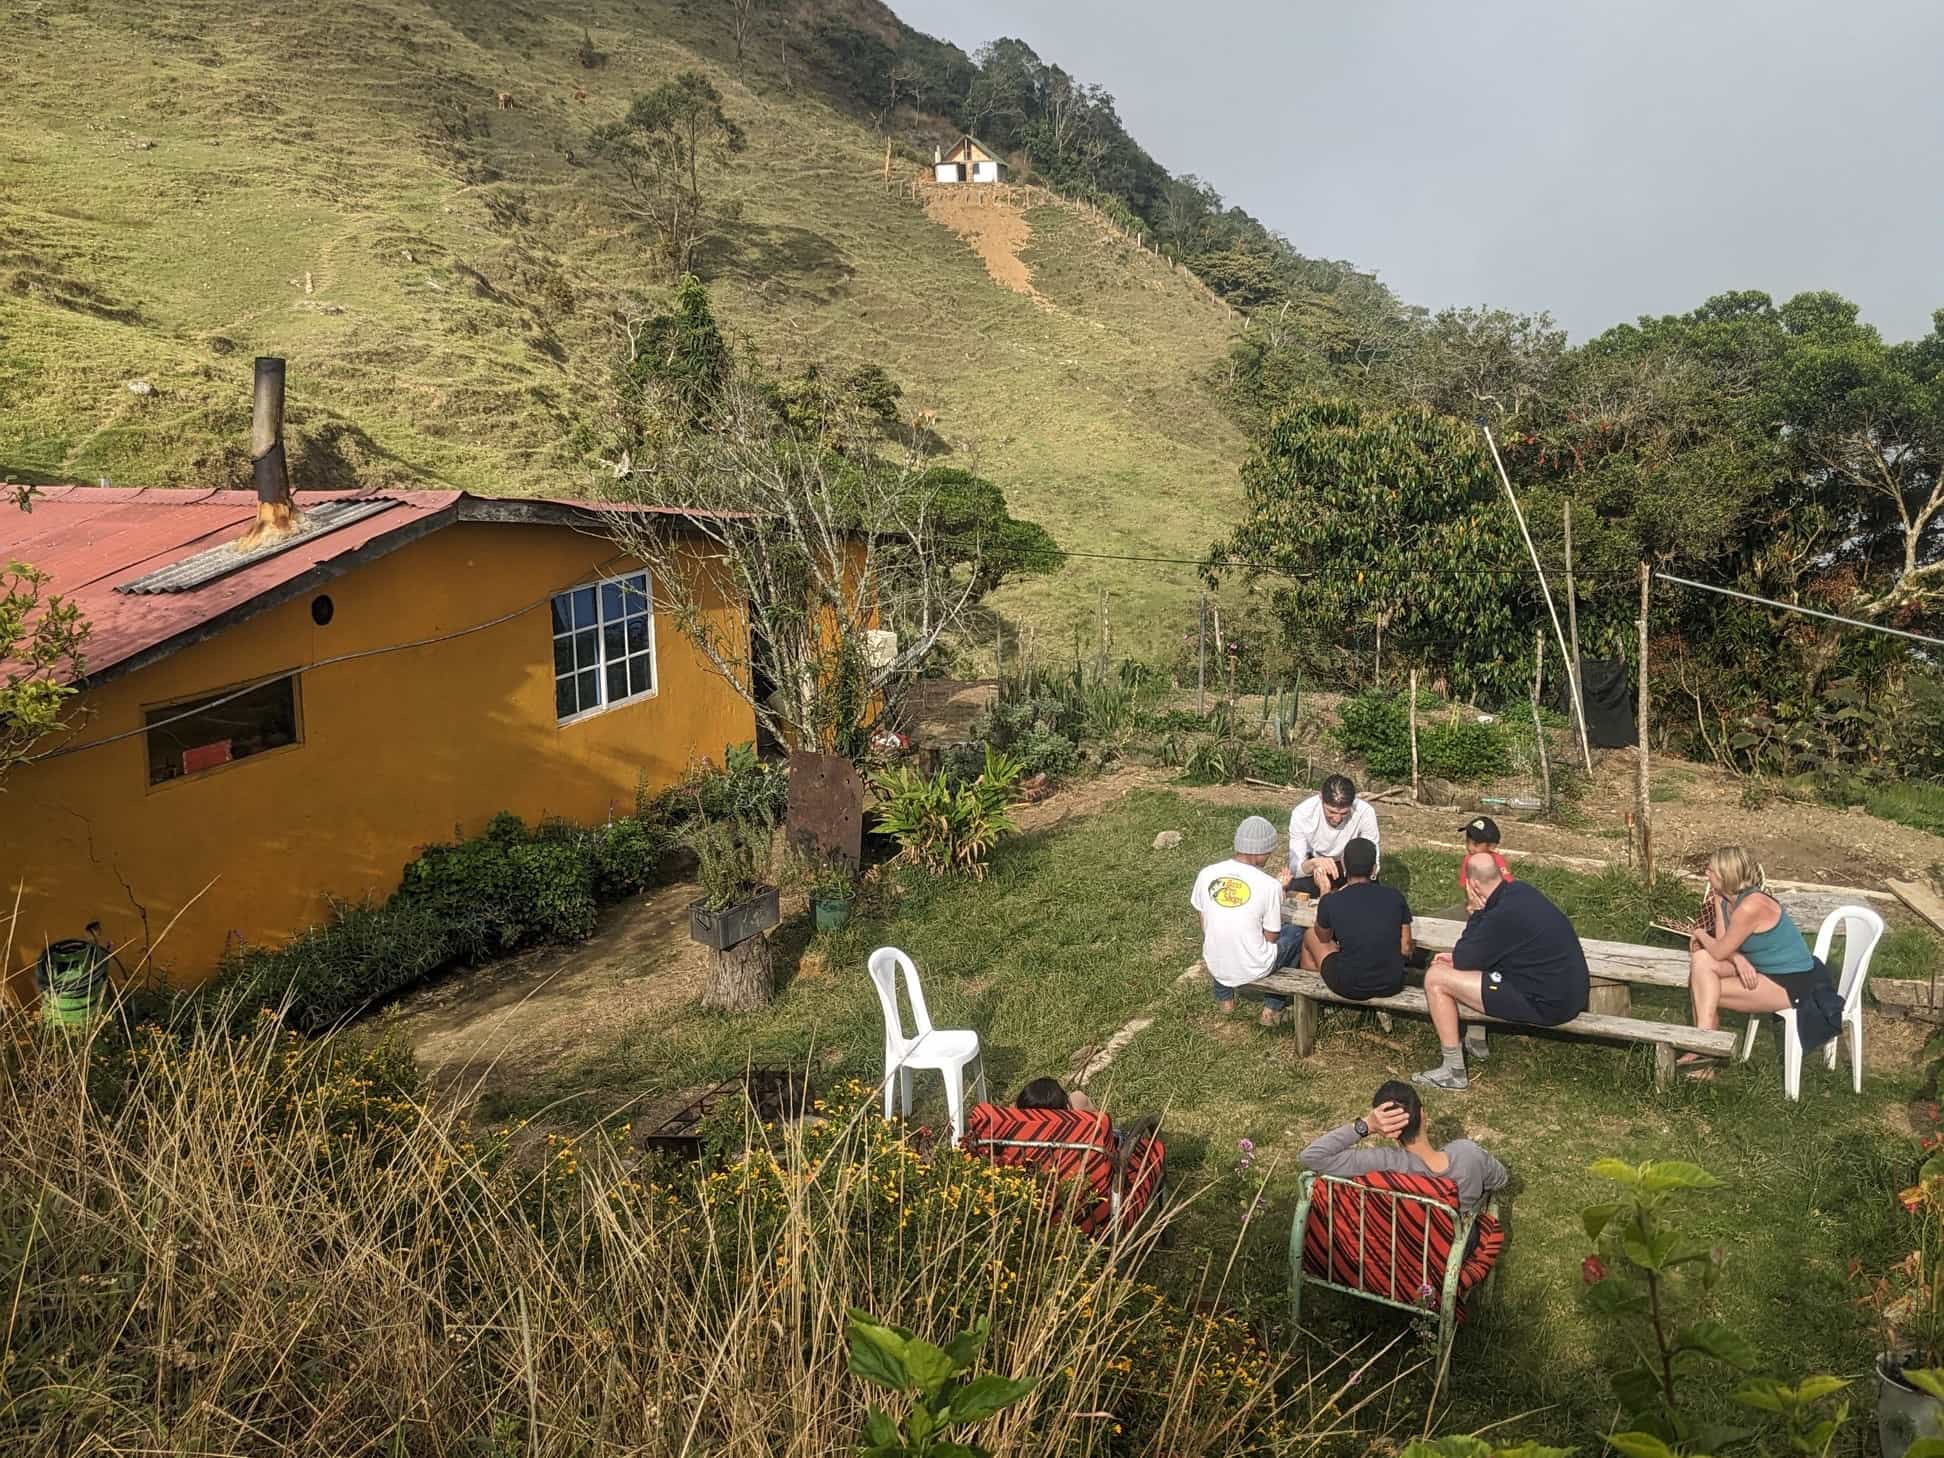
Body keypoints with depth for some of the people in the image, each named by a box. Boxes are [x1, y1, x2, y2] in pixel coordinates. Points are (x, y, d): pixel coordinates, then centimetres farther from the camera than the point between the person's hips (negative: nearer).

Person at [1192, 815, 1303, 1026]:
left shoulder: (1206, 874, -10)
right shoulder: (1270, 885, -20)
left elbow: (1205, 927, 3)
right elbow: (1270, 937, -9)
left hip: (1215, 966, 4)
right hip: (1253, 970, -3)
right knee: (1297, 932, 23)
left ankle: (1224, 997, 39)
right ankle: (1273, 1007, 27)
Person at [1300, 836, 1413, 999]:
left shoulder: (1330, 901, -12)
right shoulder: (1394, 896, -6)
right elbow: (1406, 949, 1)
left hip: (1348, 987, -2)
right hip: (1392, 986, 2)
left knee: (1310, 935, 25)